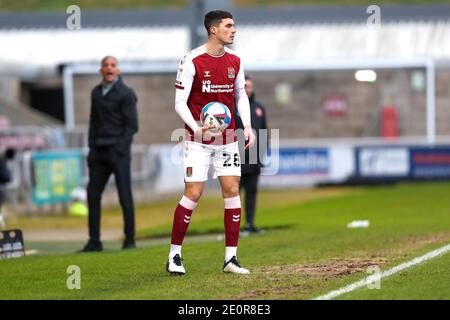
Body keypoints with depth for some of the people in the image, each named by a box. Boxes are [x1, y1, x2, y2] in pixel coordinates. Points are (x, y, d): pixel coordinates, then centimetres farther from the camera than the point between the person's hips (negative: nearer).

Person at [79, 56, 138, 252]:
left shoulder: (126, 94, -4)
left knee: (124, 195, -3)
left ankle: (130, 240, 5)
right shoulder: (96, 92, 15)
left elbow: (132, 125, -8)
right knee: (93, 194, 0)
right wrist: (92, 148, 7)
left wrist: (119, 148, -15)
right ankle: (94, 241, 5)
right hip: (99, 153, 6)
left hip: (118, 151, -6)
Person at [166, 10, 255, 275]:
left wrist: (248, 127, 4)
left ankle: (231, 258, 5)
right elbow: (180, 102, -11)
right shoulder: (192, 61, -12)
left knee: (232, 191, 0)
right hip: (199, 140, -5)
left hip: (228, 139, 5)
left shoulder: (235, 60, 5)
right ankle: (174, 255, 7)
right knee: (193, 194, -6)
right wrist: (196, 127, -26)